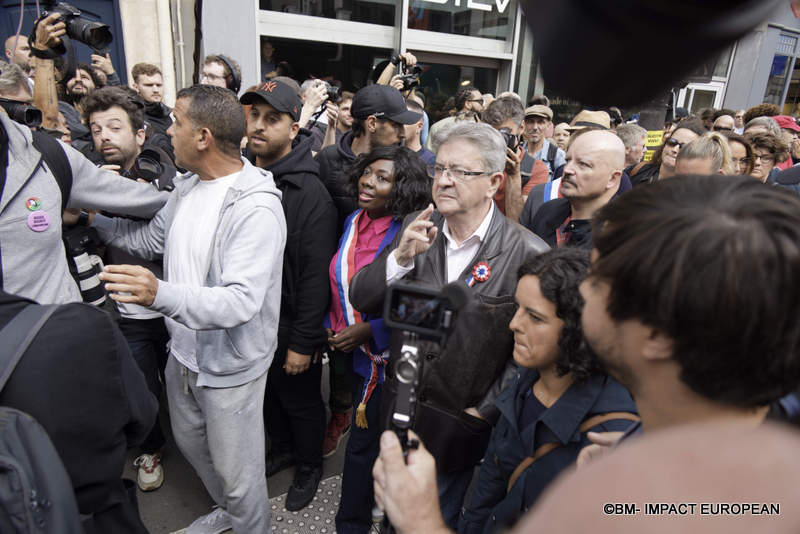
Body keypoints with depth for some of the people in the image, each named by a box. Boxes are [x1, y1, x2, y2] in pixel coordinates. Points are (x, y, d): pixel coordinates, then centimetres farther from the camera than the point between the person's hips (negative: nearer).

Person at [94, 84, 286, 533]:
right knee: (190, 442, 29)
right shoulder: (187, 186, 3)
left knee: (237, 473, 10)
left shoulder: (256, 208, -27)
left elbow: (240, 302, -35)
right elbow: (150, 239, 18)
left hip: (229, 366, -9)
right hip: (184, 351, 9)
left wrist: (162, 294, -48)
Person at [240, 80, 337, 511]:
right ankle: (282, 448, 51)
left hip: (290, 329, -6)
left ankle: (309, 466, 40)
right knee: (268, 394, 25)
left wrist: (303, 342, -19)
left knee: (302, 402, 15)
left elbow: (316, 276, -21)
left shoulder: (310, 193, -21)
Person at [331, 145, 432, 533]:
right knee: (364, 426, 25)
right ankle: (375, 492, 51)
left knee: (363, 439, 7)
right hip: (349, 347, 7)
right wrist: (331, 325, 2)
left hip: (383, 353, -7)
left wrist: (368, 332, -20)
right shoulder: (354, 221, 0)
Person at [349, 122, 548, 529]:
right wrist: (401, 258, -24)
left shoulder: (528, 254, -19)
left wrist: (488, 410, -12)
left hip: (461, 421, -4)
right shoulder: (416, 228, -5)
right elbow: (361, 300, -7)